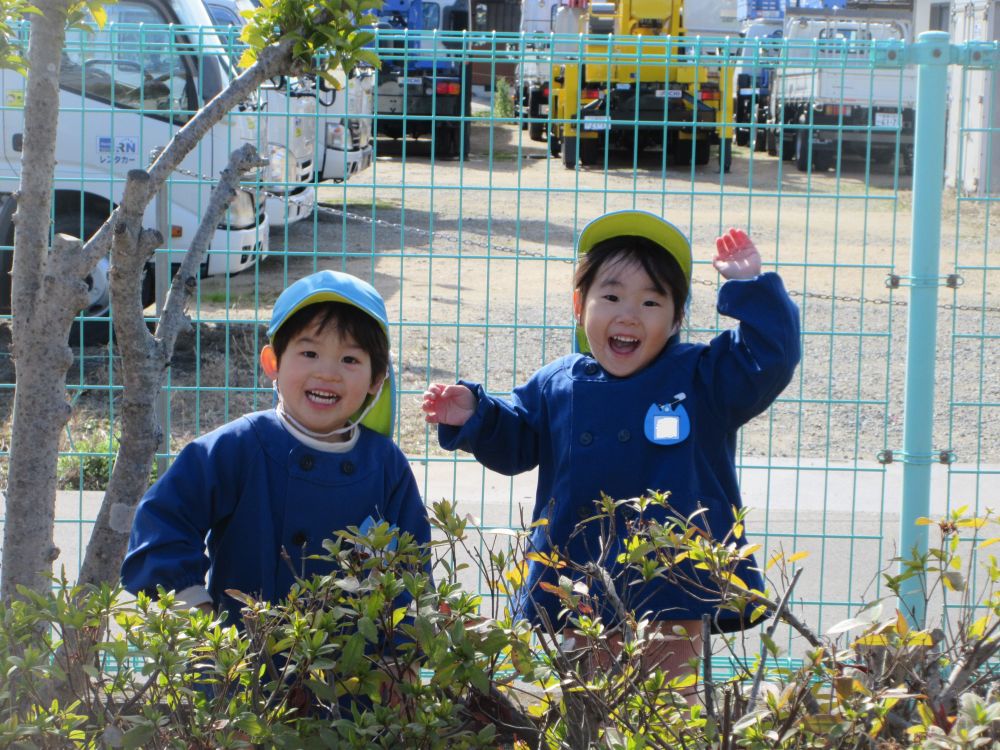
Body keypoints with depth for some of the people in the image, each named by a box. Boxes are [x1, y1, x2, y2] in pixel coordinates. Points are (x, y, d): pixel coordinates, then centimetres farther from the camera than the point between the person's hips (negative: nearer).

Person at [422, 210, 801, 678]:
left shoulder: (701, 379, -2)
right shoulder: (556, 386, 5)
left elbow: (769, 360, -10)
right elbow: (513, 442, 17)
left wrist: (750, 288, -17)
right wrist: (472, 416, -2)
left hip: (672, 599, -3)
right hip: (573, 595, 3)